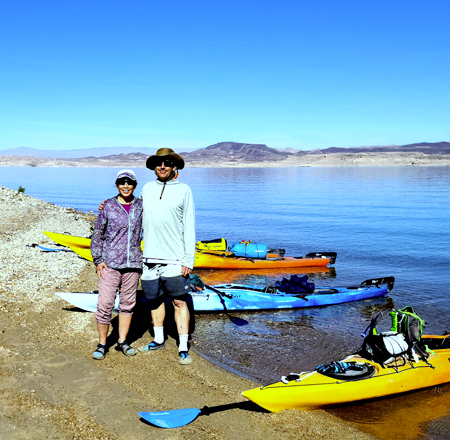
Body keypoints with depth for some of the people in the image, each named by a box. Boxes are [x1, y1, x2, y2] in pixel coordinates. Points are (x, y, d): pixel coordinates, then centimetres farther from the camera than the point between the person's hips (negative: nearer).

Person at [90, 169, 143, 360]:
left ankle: (122, 342, 24)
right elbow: (97, 234, 3)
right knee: (105, 304, -4)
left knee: (128, 303, 10)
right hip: (110, 264, -3)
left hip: (133, 264, 3)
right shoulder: (108, 206, -1)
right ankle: (102, 344, 13)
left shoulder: (140, 206, 6)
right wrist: (98, 260, -3)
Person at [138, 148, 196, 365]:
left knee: (179, 301, -1)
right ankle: (159, 339, 32)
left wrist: (189, 259, -9)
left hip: (174, 258, -4)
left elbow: (189, 226, -3)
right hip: (150, 257, 4)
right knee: (154, 299, 14)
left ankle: (183, 348, 8)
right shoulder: (147, 188, 10)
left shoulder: (184, 190, -1)